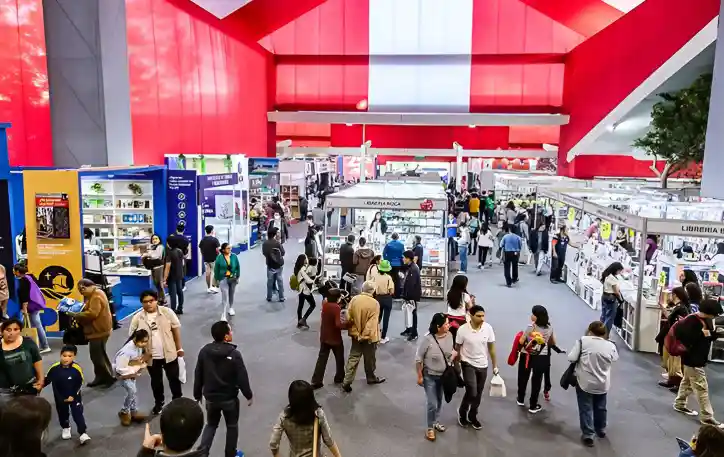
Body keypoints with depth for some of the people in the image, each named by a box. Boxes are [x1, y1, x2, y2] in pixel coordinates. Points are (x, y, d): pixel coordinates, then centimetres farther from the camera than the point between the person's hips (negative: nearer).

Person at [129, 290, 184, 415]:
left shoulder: (167, 312, -10)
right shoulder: (137, 318, -8)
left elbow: (176, 329, -2)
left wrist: (179, 348, 0)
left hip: (169, 353, -1)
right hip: (151, 356, 1)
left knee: (173, 378, 14)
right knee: (156, 381, 17)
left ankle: (178, 399, 34)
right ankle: (159, 402, 38)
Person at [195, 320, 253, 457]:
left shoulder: (204, 351, -9)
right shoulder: (234, 354, -21)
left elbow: (198, 376, 0)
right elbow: (242, 377, -16)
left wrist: (197, 394, 13)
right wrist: (249, 395, -2)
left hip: (210, 397, 3)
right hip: (230, 398, -3)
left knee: (211, 424, 24)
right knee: (232, 426, 18)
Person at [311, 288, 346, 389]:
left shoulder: (324, 303, -6)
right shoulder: (336, 307, -25)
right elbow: (338, 325, -31)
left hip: (324, 337, 6)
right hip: (335, 338, -6)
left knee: (321, 359, 11)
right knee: (339, 359, 17)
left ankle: (316, 381, 11)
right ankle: (339, 378, 33)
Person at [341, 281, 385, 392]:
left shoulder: (354, 299, -5)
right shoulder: (374, 303, -18)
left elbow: (348, 318, -2)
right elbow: (372, 323, -21)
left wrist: (354, 332, 5)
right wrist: (366, 336, -13)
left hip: (356, 335, 4)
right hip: (368, 336, -4)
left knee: (353, 358, 11)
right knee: (370, 358, 16)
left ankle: (346, 382, 7)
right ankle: (371, 377, 35)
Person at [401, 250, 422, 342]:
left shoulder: (413, 269, -23)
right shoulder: (409, 267, 8)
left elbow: (411, 284, -25)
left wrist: (408, 296, -22)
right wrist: (405, 295, 16)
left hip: (413, 296, -9)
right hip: (409, 295, 9)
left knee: (413, 314, -1)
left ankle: (414, 333, 8)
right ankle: (409, 329, 32)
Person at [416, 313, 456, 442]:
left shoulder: (450, 335, -13)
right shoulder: (428, 339, -28)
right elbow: (418, 358, -17)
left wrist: (454, 354, -12)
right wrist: (419, 376, -12)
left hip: (444, 375, 5)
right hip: (430, 376, -5)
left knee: (439, 401, 21)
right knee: (432, 404, -1)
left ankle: (436, 422, 45)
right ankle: (430, 428, 22)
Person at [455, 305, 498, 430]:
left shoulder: (488, 328, -12)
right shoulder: (463, 329, -19)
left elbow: (491, 347, 0)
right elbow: (457, 348, -6)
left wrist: (495, 365, 5)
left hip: (483, 365, 3)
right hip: (468, 364, -3)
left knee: (478, 394, 13)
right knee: (472, 392, -11)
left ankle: (472, 417, 35)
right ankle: (462, 412, 18)